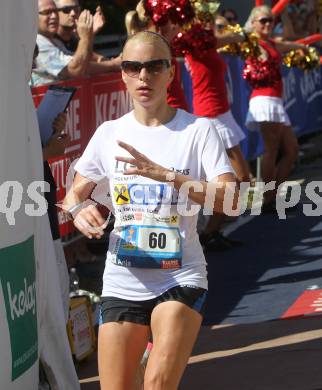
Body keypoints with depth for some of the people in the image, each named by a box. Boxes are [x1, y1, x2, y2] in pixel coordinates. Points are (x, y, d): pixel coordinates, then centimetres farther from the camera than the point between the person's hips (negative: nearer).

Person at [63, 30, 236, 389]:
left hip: (181, 278, -3)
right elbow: (74, 193, 16)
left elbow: (229, 199, -16)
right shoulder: (109, 134, 6)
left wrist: (164, 174, -27)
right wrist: (78, 209, -9)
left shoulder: (197, 130, -4)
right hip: (123, 282, 3)